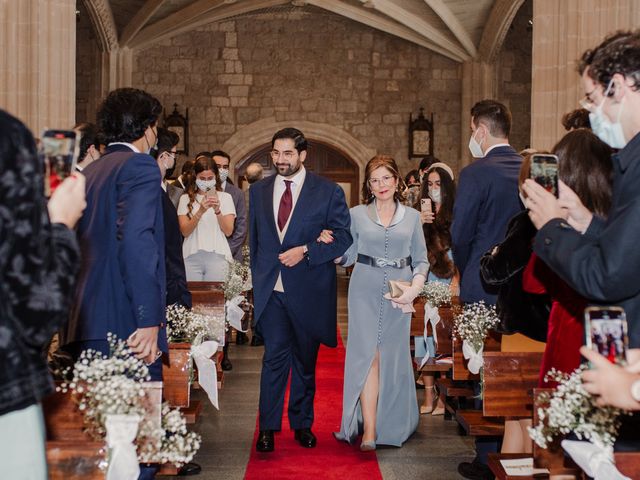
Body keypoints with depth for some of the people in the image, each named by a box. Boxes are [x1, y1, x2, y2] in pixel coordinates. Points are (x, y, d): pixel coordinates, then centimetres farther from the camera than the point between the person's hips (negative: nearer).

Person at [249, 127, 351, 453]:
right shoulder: (259, 191, 10)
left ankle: (302, 424, 26)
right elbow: (254, 239, 16)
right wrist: (258, 278, 12)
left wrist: (305, 251, -16)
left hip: (308, 290, -1)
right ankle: (268, 427, 6)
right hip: (271, 289, 1)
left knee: (305, 360, 11)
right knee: (274, 357, -4)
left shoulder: (328, 191, -1)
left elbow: (344, 236, -5)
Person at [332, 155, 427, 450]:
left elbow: (421, 260, 8)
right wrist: (329, 245, -12)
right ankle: (369, 431, -6)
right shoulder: (357, 215, 6)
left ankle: (392, 425, 24)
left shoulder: (412, 217, 9)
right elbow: (347, 256, 6)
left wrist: (415, 287, -8)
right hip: (365, 292, -1)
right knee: (367, 355, -7)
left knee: (393, 356, 7)